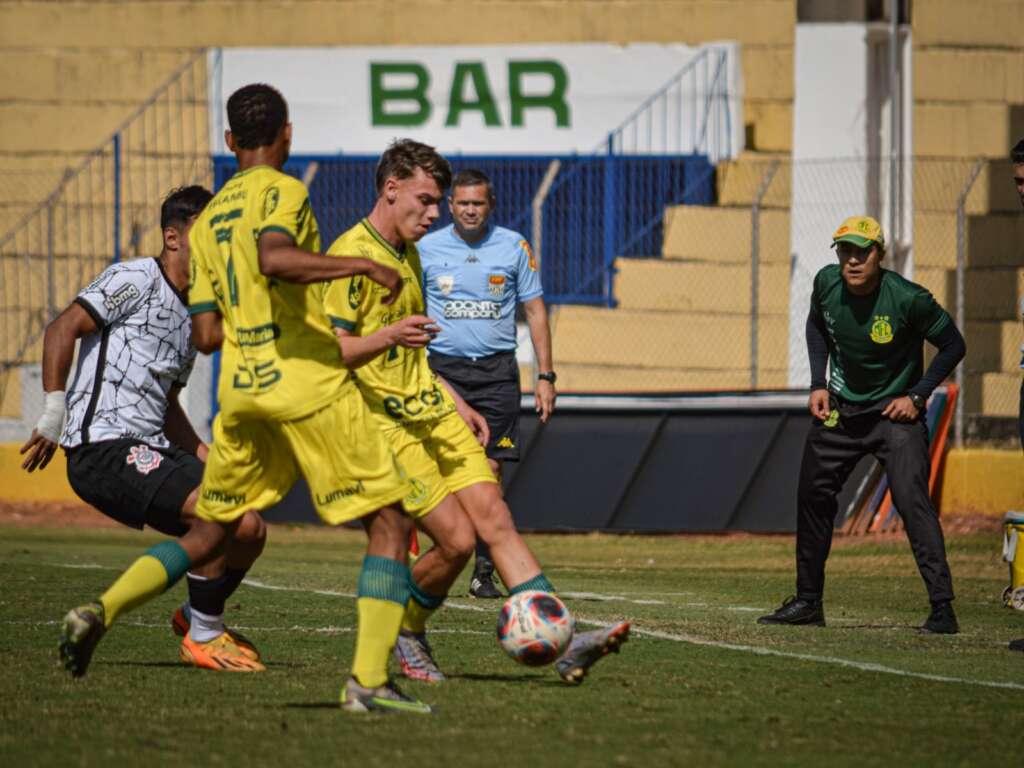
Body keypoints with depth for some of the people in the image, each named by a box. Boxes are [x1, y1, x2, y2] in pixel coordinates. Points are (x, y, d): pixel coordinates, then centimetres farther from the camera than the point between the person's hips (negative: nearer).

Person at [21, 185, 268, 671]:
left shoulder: (191, 315, 23)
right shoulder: (136, 280, -4)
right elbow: (62, 329, -13)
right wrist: (53, 414, -20)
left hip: (151, 450, 9)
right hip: (103, 449, -9)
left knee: (251, 530, 2)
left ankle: (197, 616, 25)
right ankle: (203, 637, -10)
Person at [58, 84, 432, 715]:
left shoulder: (207, 221, 17)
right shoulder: (282, 192, -4)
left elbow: (206, 335, 14)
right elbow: (272, 258, -27)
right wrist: (365, 265, -21)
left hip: (240, 390, 7)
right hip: (310, 381, -7)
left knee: (210, 534, 21)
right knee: (389, 522, -1)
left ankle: (100, 611, 2)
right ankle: (369, 679, -14)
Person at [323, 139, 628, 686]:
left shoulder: (407, 252, 17)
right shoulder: (352, 255, -12)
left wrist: (456, 403, 24)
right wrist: (387, 337, -33)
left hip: (434, 413, 8)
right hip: (390, 425, -8)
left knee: (495, 518, -5)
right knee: (457, 539, -14)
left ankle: (560, 643, -11)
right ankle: (404, 637, 11)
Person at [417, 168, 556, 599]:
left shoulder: (513, 247, 5)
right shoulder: (425, 249, 4)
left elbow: (535, 310, 8)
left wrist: (545, 375, 2)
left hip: (497, 370, 0)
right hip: (444, 368, 0)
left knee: (489, 469, -3)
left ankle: (484, 570, 3)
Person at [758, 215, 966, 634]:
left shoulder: (908, 299, -24)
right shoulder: (827, 283, -10)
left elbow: (953, 345, -11)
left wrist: (916, 396, -15)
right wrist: (818, 385, 4)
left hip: (896, 412, -6)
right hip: (840, 408, 6)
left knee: (911, 500, -19)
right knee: (812, 494, 9)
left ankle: (942, 606, -18)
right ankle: (808, 602, 24)